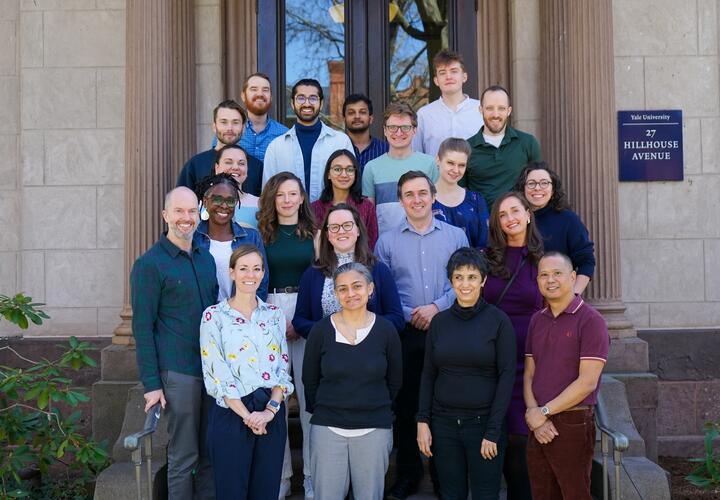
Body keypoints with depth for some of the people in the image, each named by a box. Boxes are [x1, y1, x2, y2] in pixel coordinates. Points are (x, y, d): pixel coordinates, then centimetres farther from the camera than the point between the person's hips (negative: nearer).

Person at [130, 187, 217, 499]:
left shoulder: (206, 259, 11)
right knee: (183, 457, 3)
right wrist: (151, 384, -13)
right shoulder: (150, 264, -8)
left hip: (213, 368, 6)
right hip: (178, 373, -6)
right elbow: (142, 328, -9)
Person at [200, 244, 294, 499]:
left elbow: (283, 367, 5)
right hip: (231, 414, -3)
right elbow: (216, 374, -8)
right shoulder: (214, 316, -3)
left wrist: (270, 410, -9)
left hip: (271, 414, 3)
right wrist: (247, 416, -13)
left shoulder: (274, 314, 9)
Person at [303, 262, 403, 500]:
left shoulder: (385, 330, 0)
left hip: (374, 429, 0)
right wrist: (323, 411, 11)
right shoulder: (321, 329, -2)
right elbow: (309, 380, 8)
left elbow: (394, 381, 10)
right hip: (327, 428, 0)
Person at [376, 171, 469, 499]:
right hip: (406, 334, 0)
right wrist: (409, 315, -11)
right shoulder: (387, 241, 7)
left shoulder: (455, 236, 7)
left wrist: (437, 306, -12)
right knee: (406, 404, 6)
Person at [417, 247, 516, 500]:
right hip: (444, 423, 3)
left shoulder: (498, 321, -5)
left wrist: (493, 432, -11)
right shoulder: (439, 322, 5)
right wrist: (422, 421, 0)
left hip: (483, 422, -3)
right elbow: (428, 375, 8)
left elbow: (507, 376, -7)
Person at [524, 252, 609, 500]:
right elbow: (529, 374, 10)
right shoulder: (537, 320, 13)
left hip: (573, 424, -6)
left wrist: (544, 411, -12)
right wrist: (533, 413, -6)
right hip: (539, 427, 6)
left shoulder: (590, 320, -8)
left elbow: (587, 382, -14)